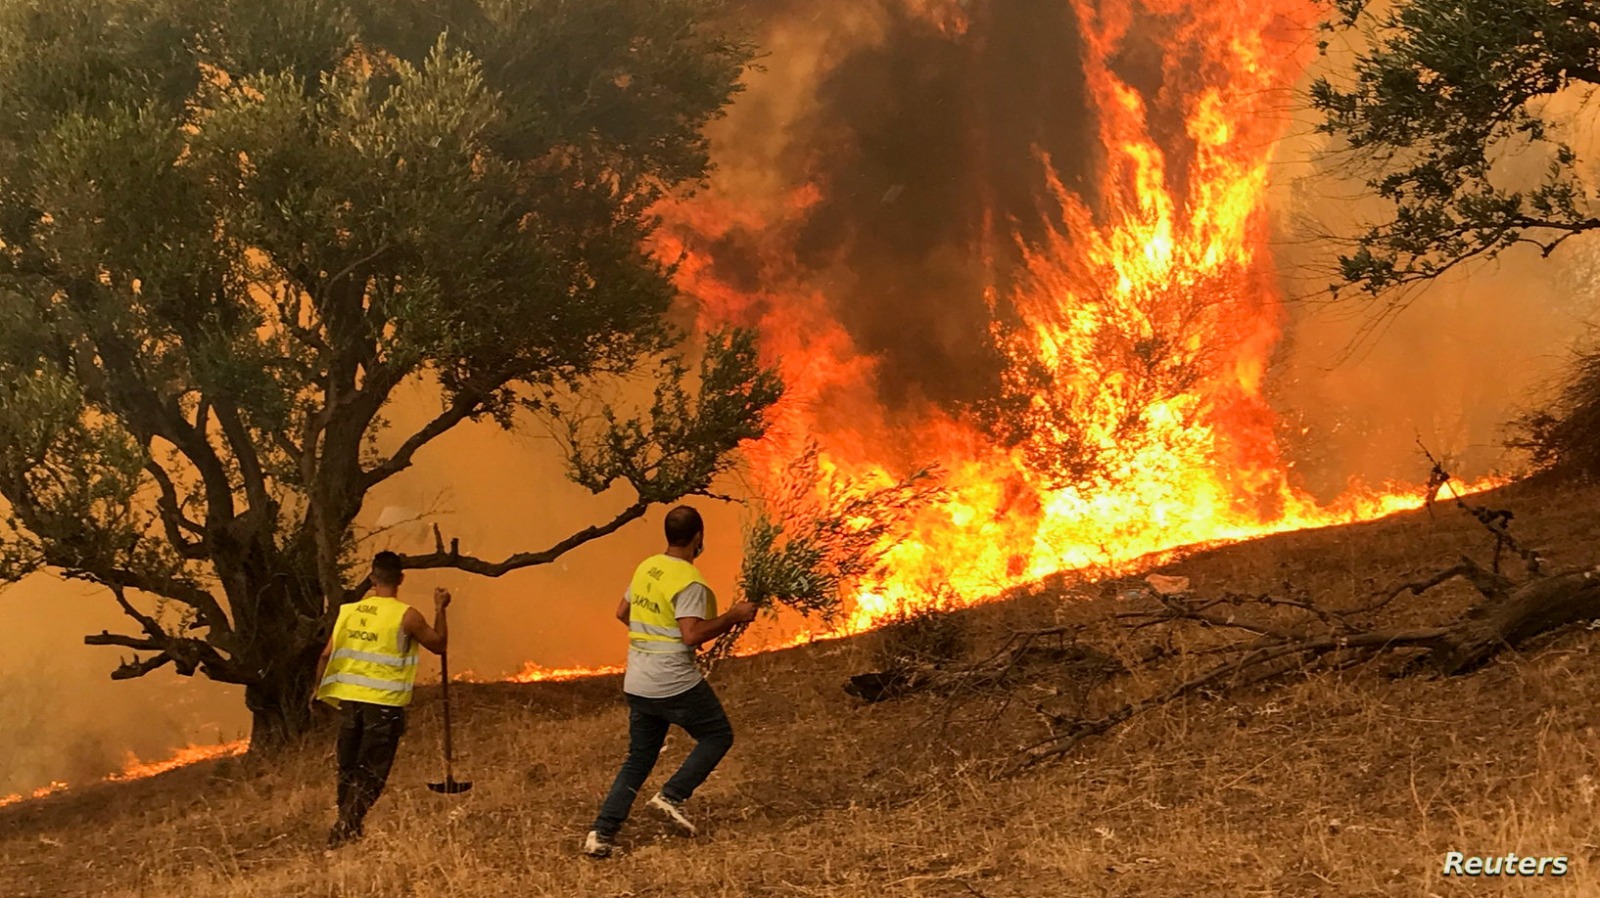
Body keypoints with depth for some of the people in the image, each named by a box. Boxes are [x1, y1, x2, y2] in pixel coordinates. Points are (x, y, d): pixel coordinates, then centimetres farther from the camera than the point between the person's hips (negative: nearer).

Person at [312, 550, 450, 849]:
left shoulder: (349, 611, 3)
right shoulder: (406, 616, -10)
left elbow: (327, 656, 6)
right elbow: (439, 645, 3)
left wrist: (319, 692, 19)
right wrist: (440, 610, 15)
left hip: (349, 700, 4)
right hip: (384, 704, -4)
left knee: (348, 769, 17)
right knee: (371, 774, 0)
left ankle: (348, 827, 25)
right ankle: (344, 827, -12)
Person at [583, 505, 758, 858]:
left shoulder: (646, 567, 8)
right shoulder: (689, 581, -16)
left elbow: (622, 613, 20)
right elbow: (693, 635, -23)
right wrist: (733, 616, -14)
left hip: (637, 684, 8)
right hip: (676, 684, -8)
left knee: (639, 759, 15)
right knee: (718, 736, 12)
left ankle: (602, 833, 5)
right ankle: (673, 795, -1)